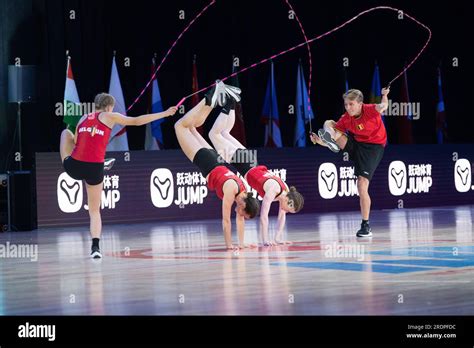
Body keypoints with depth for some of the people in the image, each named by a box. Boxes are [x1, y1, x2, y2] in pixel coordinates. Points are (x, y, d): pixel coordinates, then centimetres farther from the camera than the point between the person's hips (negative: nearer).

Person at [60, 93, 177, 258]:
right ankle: (95, 247, -1)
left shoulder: (83, 119, 15)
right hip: (94, 169, -2)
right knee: (95, 210, 13)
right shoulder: (109, 116, 4)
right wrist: (165, 114, 11)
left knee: (65, 132, 30)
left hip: (73, 166, 2)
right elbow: (137, 121, 5)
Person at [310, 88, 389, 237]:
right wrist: (320, 141, -24)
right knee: (328, 124, -3)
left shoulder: (369, 110, -20)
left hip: (373, 147, -6)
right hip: (356, 145, 6)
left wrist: (385, 97, -62)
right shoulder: (346, 119, -6)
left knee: (362, 185, -17)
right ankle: (332, 140, -42)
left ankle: (366, 225, -8)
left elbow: (382, 107, -41)